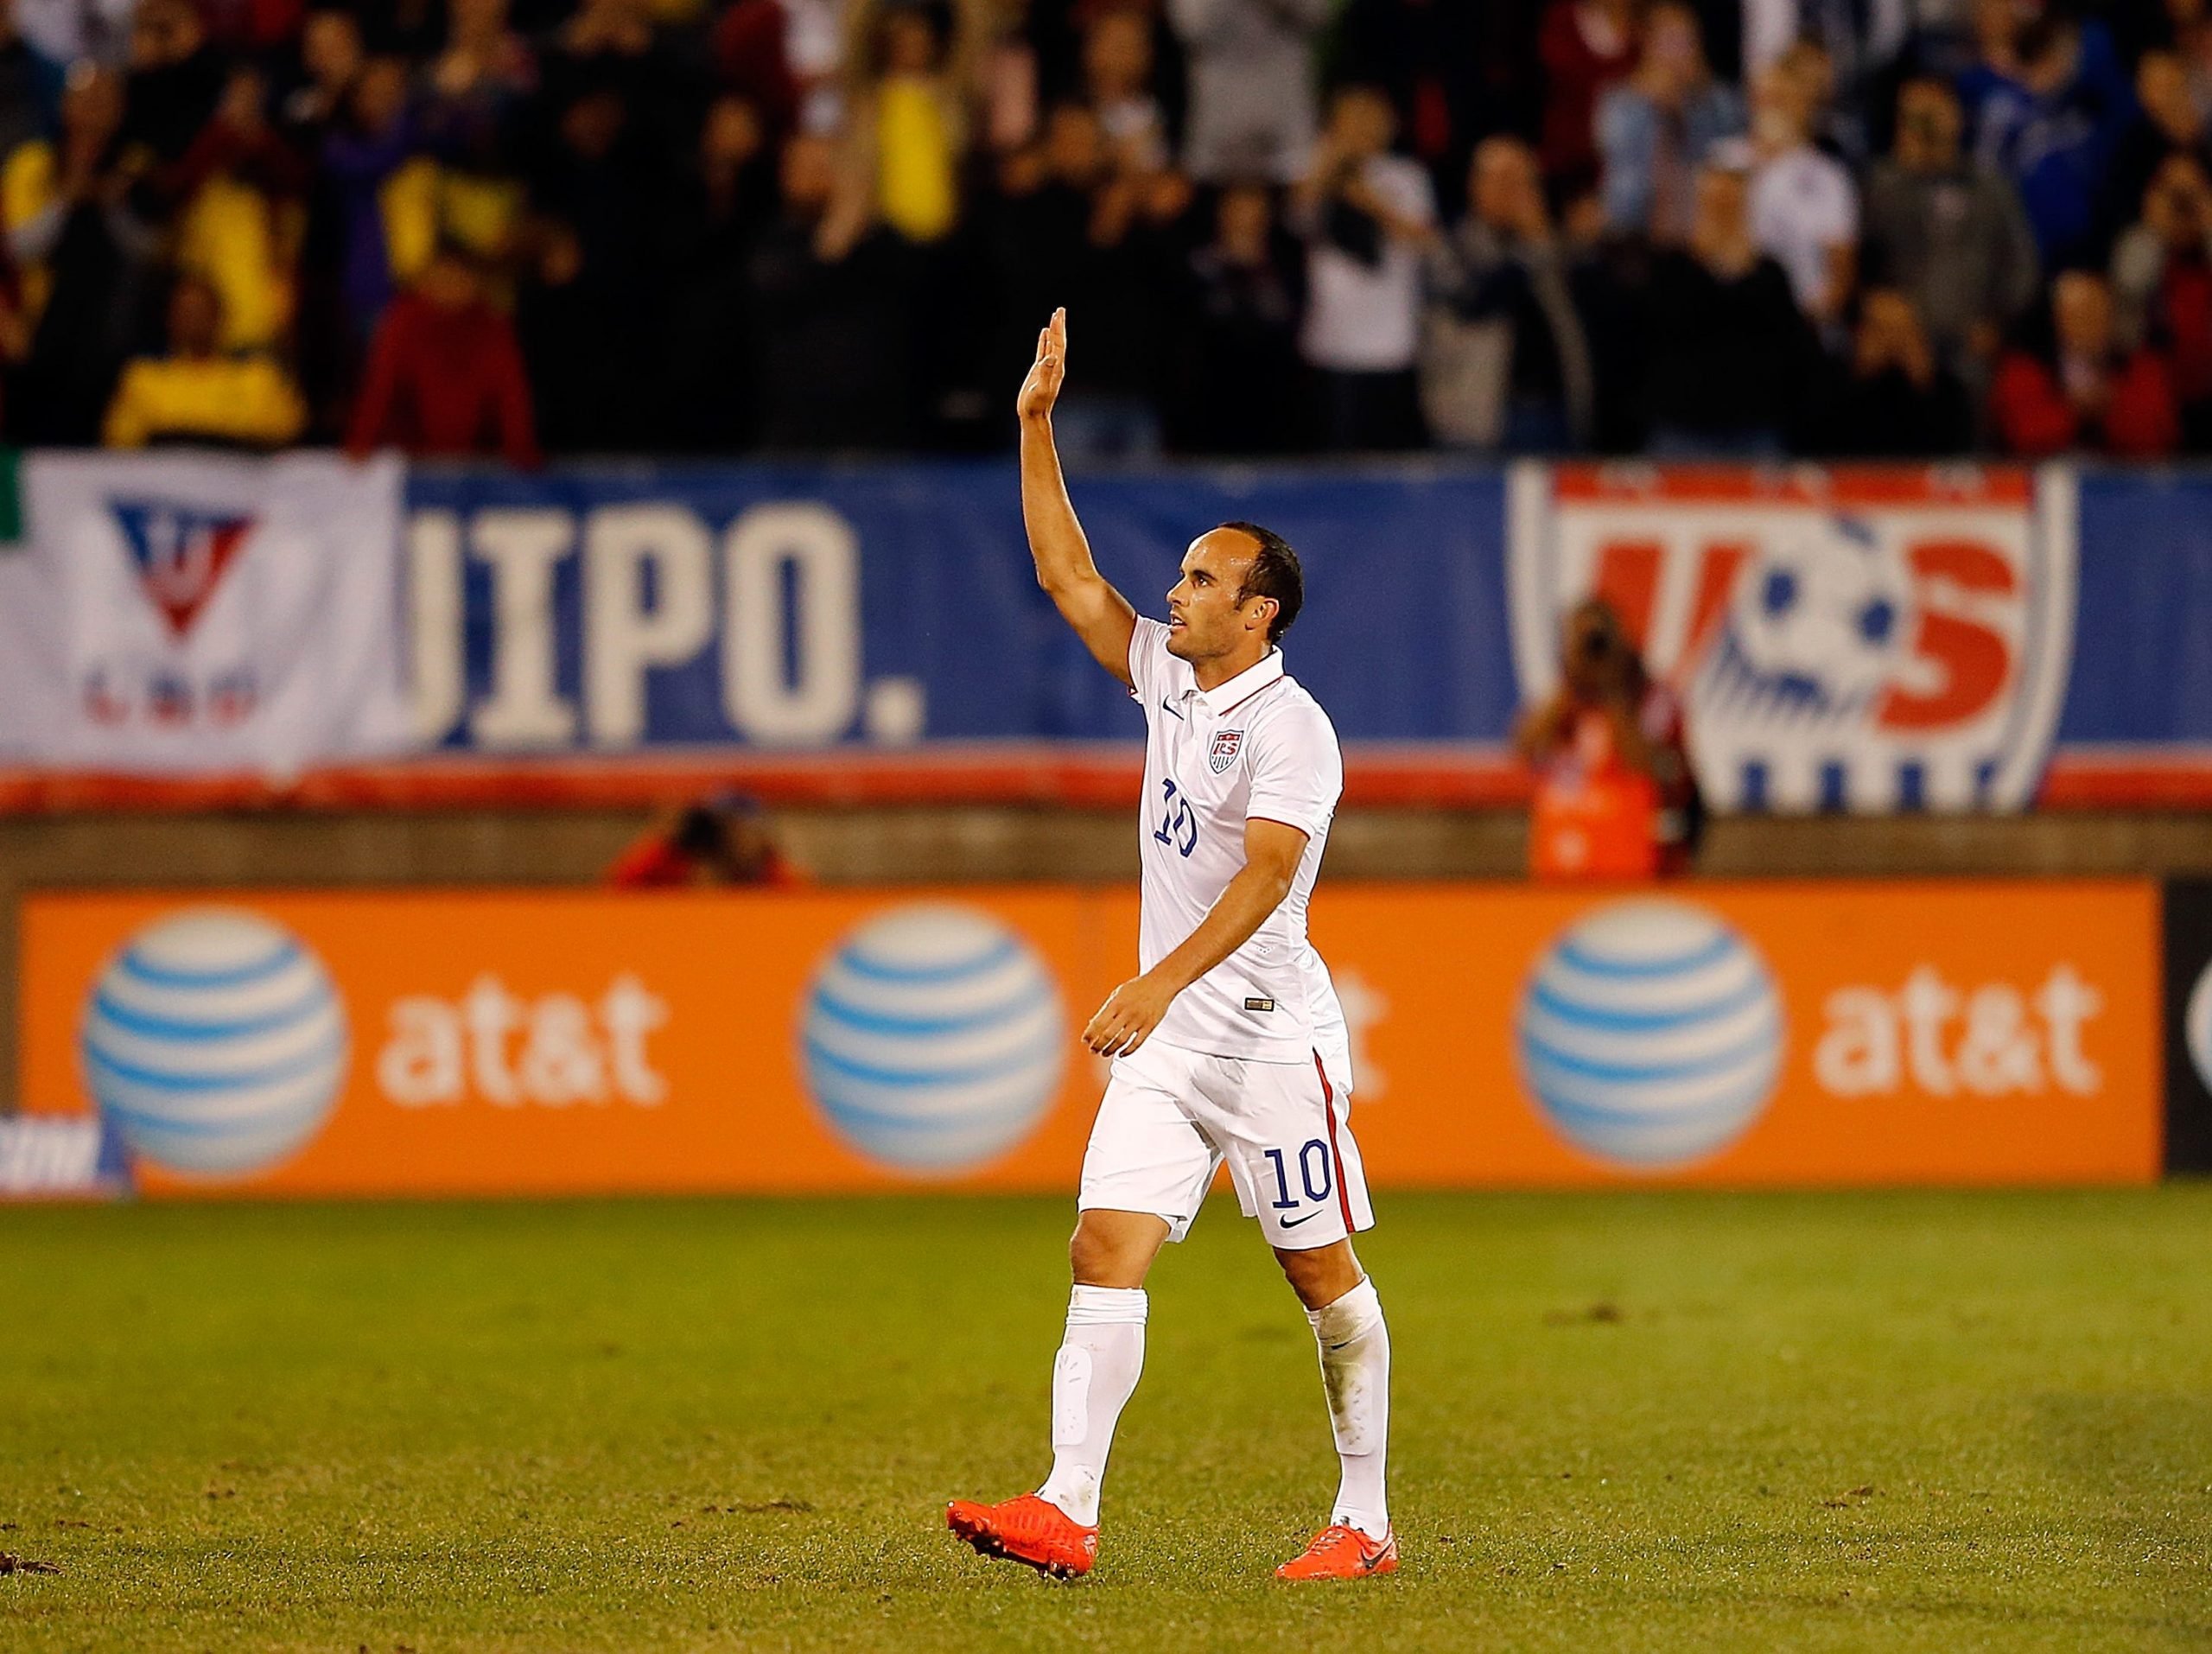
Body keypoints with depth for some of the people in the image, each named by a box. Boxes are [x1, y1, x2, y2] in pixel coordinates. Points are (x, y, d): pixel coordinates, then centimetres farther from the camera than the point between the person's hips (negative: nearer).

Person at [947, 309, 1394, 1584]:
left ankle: (1367, 1523, 9)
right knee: (1106, 1252, -6)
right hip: (1166, 1043, 8)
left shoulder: (1291, 727, -14)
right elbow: (1069, 577, 17)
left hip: (1270, 1035, -8)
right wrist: (1038, 428, 11)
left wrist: (1161, 983, -34)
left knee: (1325, 1273, 1)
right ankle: (1067, 1511, -15)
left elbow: (1262, 877, -24)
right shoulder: (1170, 681, 10)